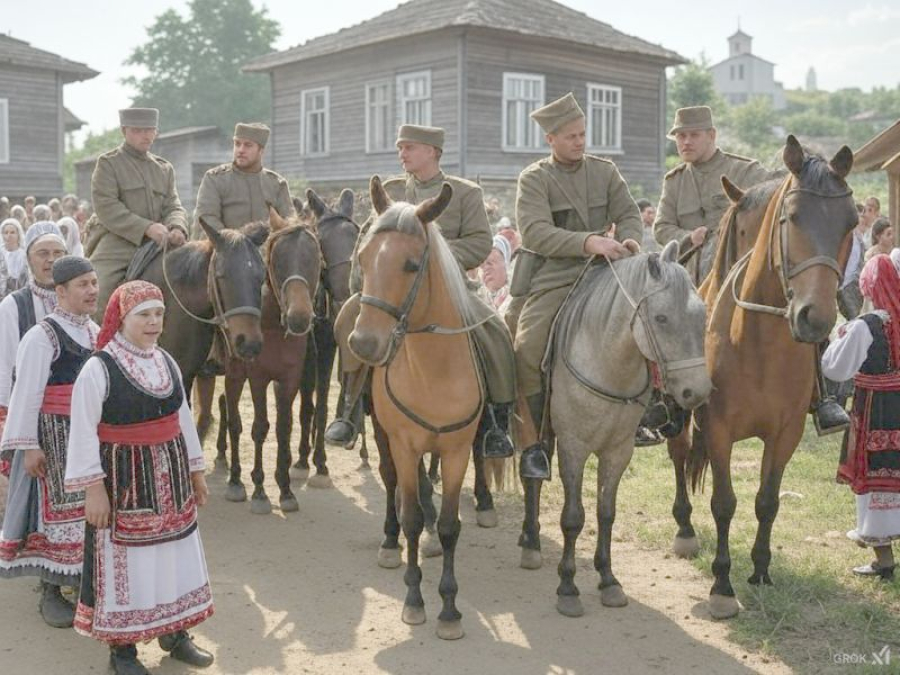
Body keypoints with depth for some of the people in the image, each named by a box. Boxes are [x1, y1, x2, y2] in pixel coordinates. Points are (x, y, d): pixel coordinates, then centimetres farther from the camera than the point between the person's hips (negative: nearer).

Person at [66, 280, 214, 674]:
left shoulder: (167, 363, 4)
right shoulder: (98, 369, -16)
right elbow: (84, 434, -16)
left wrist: (195, 471, 15)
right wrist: (93, 489, -18)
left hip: (170, 477, 6)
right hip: (123, 479, -6)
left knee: (175, 555, 15)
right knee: (124, 561, 5)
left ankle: (174, 634, 32)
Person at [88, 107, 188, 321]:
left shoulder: (164, 168, 20)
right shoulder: (108, 163, 2)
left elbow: (173, 206, 11)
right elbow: (106, 207, -10)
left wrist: (176, 227, -14)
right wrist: (146, 227, -21)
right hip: (117, 244, -5)